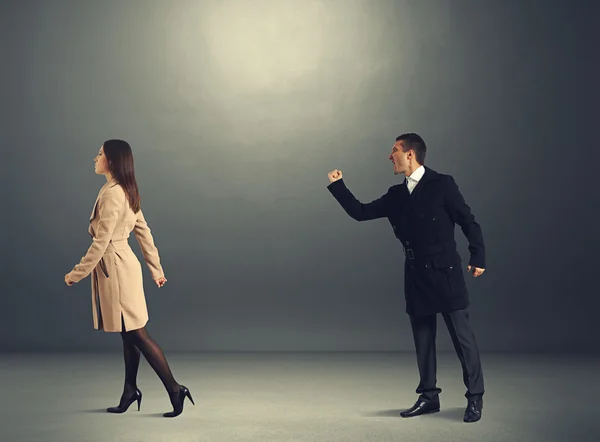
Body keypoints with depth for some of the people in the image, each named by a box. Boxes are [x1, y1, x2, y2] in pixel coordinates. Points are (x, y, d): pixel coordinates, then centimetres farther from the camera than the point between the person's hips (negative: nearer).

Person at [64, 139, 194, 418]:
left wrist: (77, 274, -14)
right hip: (121, 265, 10)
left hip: (115, 268, -10)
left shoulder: (112, 193, -19)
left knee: (136, 333, -4)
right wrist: (156, 269, 20)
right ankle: (130, 391, 24)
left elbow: (101, 242, -21)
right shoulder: (126, 191, 10)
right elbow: (144, 232, 15)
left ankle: (174, 390, 0)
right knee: (128, 333, 14)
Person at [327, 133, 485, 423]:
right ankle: (429, 396, 22)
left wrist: (478, 258, -9)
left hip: (444, 273, -6)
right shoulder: (396, 195, 11)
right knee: (422, 339, 11)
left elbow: (468, 222, -4)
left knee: (462, 336, -2)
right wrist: (338, 186, 8)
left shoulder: (442, 184, -5)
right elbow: (360, 212, 12)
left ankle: (475, 398, 8)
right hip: (416, 277, 6)